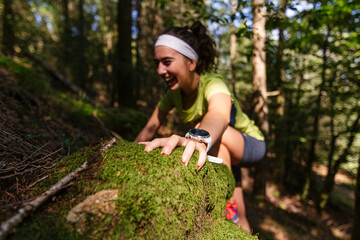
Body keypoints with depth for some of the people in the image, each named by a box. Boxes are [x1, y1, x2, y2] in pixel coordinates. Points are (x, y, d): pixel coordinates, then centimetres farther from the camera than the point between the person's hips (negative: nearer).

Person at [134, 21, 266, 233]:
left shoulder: (212, 83, -34)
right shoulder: (174, 91, -14)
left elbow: (219, 114, -57)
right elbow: (151, 127, -12)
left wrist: (199, 137, -78)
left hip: (250, 145, -6)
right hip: (223, 152, 6)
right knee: (239, 221, 13)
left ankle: (229, 207, -24)